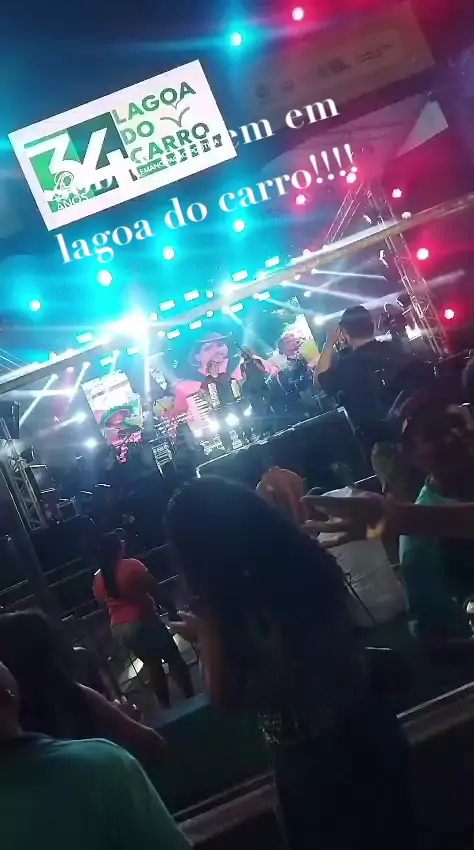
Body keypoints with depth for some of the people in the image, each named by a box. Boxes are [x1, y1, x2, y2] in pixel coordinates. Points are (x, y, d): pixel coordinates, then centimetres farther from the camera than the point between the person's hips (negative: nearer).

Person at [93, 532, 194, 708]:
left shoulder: (98, 579, 4)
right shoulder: (131, 565, -12)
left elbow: (103, 603, 10)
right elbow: (156, 592, -10)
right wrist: (172, 610, 1)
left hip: (119, 629, 6)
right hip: (142, 621, -6)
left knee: (153, 664, 18)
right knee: (174, 659, 6)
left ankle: (166, 707, 22)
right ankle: (191, 698, 5)